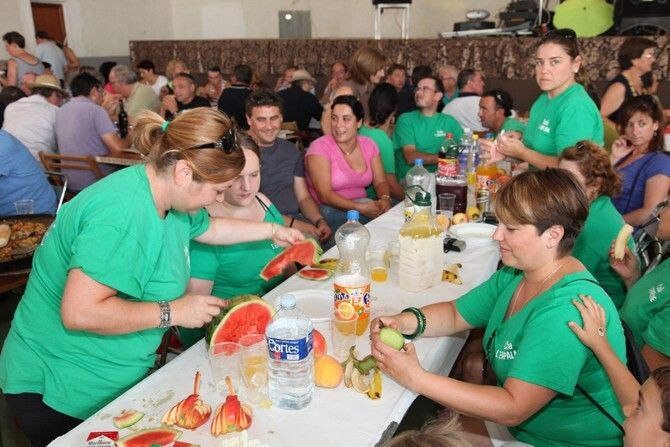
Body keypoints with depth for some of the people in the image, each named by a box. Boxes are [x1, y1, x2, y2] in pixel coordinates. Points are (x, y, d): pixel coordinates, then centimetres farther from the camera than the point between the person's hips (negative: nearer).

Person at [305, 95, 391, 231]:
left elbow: (380, 182, 8)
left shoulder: (368, 145, 8)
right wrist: (359, 208, -29)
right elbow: (325, 195, -17)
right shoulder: (319, 147, -10)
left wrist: (385, 199, -17)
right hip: (328, 209, -6)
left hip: (362, 205, 6)